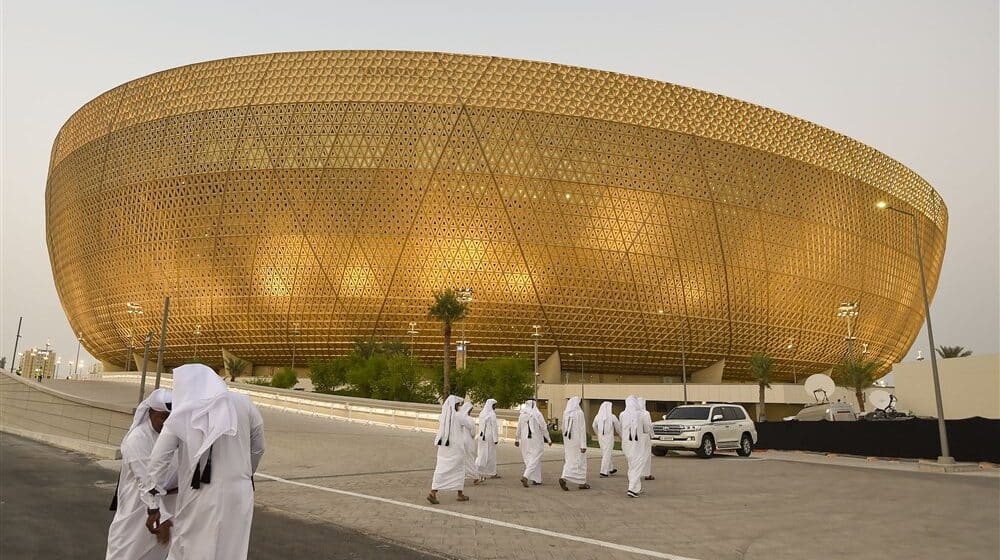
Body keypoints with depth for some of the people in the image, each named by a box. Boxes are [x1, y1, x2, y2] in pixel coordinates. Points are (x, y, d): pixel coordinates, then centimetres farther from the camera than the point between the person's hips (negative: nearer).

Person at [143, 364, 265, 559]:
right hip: (237, 494, 1)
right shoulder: (244, 404, 0)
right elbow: (257, 449, 9)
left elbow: (158, 461, -3)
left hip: (200, 498, -1)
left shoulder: (180, 415, -2)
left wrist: (153, 507, 5)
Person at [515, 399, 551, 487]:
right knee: (534, 459, -2)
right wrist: (549, 440, 2)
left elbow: (519, 429, 8)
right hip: (536, 441, -4)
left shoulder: (522, 415, 1)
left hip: (525, 440, 4)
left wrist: (517, 439, 19)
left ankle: (536, 479, 19)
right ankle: (525, 476, -20)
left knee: (529, 459, 15)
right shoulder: (538, 415, -10)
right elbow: (544, 429, -8)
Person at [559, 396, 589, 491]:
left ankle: (564, 478, -5)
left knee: (570, 461, 11)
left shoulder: (565, 413, 5)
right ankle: (581, 483, 10)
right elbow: (582, 430, -16)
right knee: (580, 462, 6)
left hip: (568, 441, 6)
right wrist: (583, 445, -16)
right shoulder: (579, 413, -14)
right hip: (578, 441, -5)